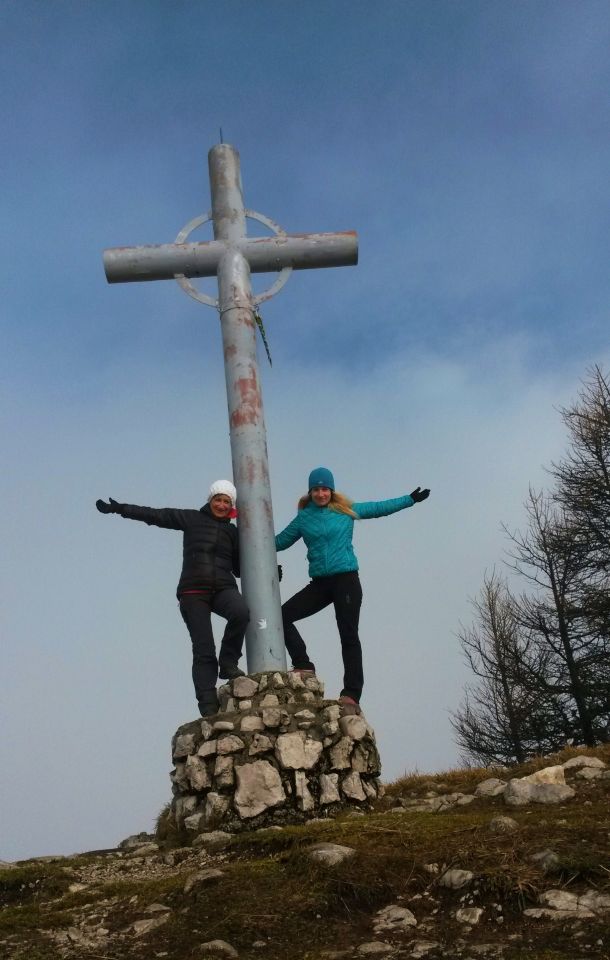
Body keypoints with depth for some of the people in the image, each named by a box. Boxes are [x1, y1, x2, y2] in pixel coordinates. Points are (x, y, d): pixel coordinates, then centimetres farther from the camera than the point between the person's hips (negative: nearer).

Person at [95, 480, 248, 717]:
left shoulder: (232, 531, 18)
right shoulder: (191, 519, 10)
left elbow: (239, 567, 23)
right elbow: (155, 515, 7)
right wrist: (119, 508, 2)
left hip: (223, 588, 2)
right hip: (193, 591, -2)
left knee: (241, 612, -32)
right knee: (203, 650, -7)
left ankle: (228, 662, -12)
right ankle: (208, 705, -5)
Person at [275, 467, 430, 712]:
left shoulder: (346, 510, 5)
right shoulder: (304, 517, 8)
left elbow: (379, 507, 15)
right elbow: (280, 541, 15)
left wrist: (410, 499, 17)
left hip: (346, 580, -3)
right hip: (319, 583, 3)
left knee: (348, 636, -7)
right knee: (283, 615, -11)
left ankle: (352, 695, -9)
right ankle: (303, 665, -5)